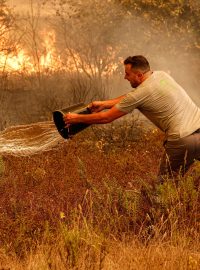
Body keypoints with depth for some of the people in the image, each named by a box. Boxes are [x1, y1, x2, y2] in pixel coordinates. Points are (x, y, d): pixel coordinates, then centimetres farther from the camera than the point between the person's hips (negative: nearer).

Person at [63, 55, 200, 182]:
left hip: (183, 140, -8)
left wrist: (77, 118, 12)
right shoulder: (162, 75, 12)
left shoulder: (140, 94, -9)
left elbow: (107, 118, 0)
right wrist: (104, 104, 26)